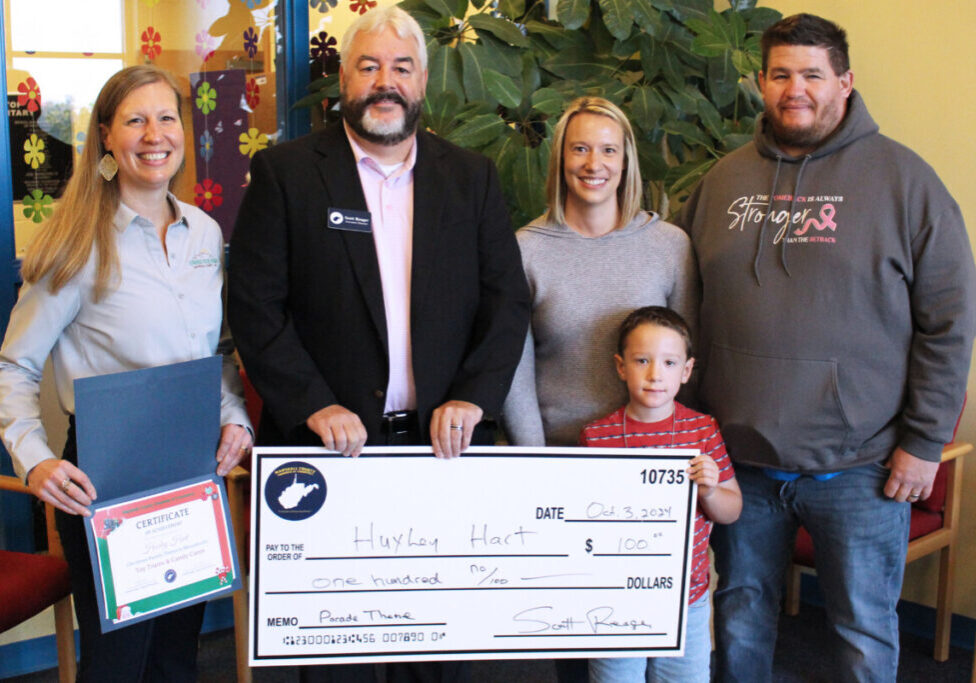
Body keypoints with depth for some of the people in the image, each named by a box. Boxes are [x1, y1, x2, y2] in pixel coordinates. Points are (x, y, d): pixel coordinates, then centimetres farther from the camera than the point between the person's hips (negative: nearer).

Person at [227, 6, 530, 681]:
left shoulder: (473, 177, 9)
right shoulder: (285, 171, 1)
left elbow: (509, 300, 5)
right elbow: (256, 305, -4)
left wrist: (473, 397, -9)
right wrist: (313, 404, -14)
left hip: (444, 442, 2)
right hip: (331, 445, -2)